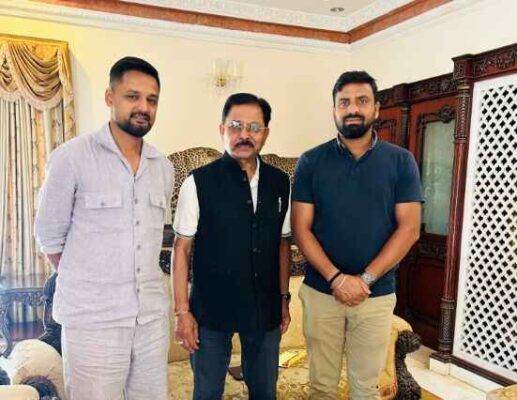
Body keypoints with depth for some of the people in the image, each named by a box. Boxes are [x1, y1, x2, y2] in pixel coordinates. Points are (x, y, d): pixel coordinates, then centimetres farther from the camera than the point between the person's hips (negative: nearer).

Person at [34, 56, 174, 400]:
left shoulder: (164, 168, 6)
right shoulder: (72, 157, -9)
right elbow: (50, 235, -3)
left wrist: (144, 282, 12)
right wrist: (88, 285, 3)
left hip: (153, 317, 5)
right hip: (92, 320, -4)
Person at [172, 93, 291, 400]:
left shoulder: (280, 183, 1)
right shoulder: (199, 182, -11)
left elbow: (283, 244, 9)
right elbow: (182, 249, -7)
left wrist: (284, 299, 9)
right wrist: (183, 311, -8)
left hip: (265, 309, 4)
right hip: (211, 309, -3)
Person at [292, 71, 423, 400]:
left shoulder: (401, 161, 0)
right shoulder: (311, 162, -1)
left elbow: (409, 228, -5)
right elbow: (301, 228, -4)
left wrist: (365, 279, -13)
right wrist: (336, 277, -15)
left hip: (377, 295, 0)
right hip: (321, 292, 0)